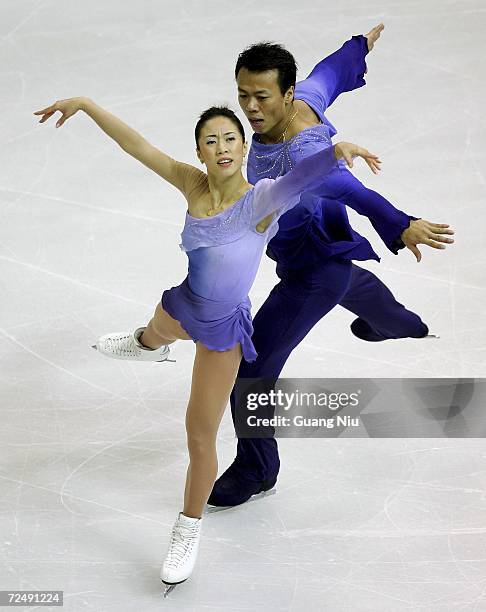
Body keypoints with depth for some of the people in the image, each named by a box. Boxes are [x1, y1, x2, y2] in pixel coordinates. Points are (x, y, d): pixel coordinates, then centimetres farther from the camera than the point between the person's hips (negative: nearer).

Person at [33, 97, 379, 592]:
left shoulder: (261, 200, -31)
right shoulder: (193, 185, -17)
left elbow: (301, 177, -50)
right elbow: (137, 145, -12)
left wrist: (337, 149, -70)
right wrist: (85, 104, -11)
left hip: (223, 328, -5)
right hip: (184, 305, 6)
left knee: (200, 437, 3)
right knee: (157, 330, 43)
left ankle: (188, 534, 28)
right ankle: (146, 346, 85)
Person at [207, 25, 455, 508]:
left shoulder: (302, 153, -40)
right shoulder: (303, 97, -15)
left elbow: (347, 187, -55)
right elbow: (330, 72, 5)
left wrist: (401, 227, -68)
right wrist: (359, 47, 25)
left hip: (311, 266, -10)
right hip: (326, 247, 10)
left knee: (250, 369, -8)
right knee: (347, 283, 43)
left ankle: (256, 469, 15)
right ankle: (396, 322, 78)